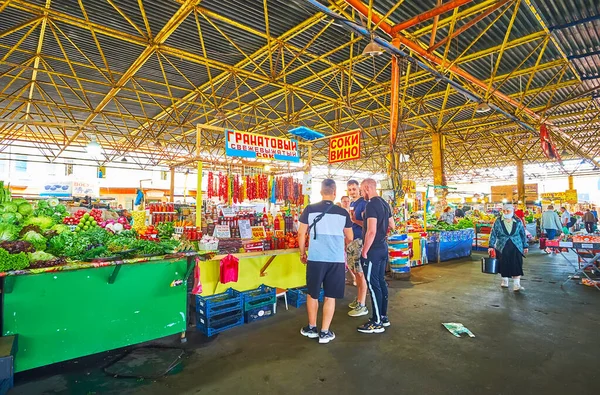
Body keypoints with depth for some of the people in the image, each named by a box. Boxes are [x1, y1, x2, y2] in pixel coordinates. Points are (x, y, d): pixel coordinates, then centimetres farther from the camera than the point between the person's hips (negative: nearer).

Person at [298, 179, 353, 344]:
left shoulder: (310, 209, -3)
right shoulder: (343, 213, 0)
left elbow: (301, 234, -1)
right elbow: (349, 238, 10)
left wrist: (302, 253, 13)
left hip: (315, 258, 0)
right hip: (337, 259, 1)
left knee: (312, 294, 16)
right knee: (330, 296, 11)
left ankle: (312, 328, 29)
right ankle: (325, 332, 18)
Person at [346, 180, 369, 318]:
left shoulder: (364, 203, -10)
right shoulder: (351, 204, 15)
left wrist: (354, 219, -22)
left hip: (359, 240, -8)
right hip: (351, 241, 8)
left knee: (361, 273, -4)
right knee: (356, 272, 15)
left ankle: (362, 306, 3)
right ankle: (358, 299, 27)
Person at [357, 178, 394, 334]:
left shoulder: (371, 205, -19)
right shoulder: (384, 203, 10)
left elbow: (371, 231, -25)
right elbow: (392, 225, 20)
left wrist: (364, 251, -17)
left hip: (373, 250, -9)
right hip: (383, 248, 9)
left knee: (373, 284, -1)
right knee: (381, 282, 16)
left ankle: (377, 323, 8)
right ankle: (383, 317, 27)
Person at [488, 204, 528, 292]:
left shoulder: (518, 222, 2)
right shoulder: (498, 222, -2)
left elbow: (523, 235, 10)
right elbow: (493, 234, -2)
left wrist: (525, 246, 10)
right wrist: (491, 246, -9)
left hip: (516, 248, 0)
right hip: (502, 248, 0)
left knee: (516, 266, -7)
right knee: (504, 265, 6)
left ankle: (516, 285, -5)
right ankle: (504, 281, 26)